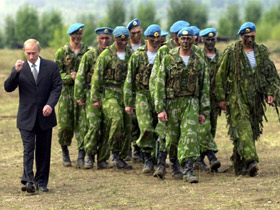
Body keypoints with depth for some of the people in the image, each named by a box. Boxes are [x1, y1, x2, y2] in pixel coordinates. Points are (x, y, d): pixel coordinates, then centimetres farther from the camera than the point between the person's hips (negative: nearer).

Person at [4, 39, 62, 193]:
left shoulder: (51, 67, 4)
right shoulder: (20, 68, 3)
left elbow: (57, 87, -1)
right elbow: (8, 88, -5)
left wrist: (50, 104, -16)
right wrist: (16, 72, -21)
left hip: (45, 116, 1)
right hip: (26, 117, -1)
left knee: (43, 150, 7)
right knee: (28, 149, -10)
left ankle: (41, 181, 16)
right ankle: (28, 180, -17)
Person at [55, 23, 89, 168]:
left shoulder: (87, 52, 9)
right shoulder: (62, 52, 4)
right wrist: (70, 77, -15)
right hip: (66, 91, -1)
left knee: (83, 124, -7)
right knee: (65, 125, 0)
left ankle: (81, 158, -7)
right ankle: (65, 153, 22)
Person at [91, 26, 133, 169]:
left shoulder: (131, 54, 10)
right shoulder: (106, 54, -3)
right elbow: (97, 77, -2)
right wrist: (95, 98, -6)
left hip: (126, 93, 5)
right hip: (109, 93, -5)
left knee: (127, 126, 3)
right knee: (117, 119, -26)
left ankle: (121, 158, 15)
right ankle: (114, 153, -13)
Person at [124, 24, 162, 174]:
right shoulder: (137, 56, 4)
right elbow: (129, 81, 5)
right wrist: (128, 103, 1)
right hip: (143, 96, -2)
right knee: (146, 128, -16)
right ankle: (147, 160, -6)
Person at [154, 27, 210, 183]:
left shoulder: (199, 62, 6)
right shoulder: (168, 59, 0)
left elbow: (205, 88, 9)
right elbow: (160, 85, -1)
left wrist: (204, 111, 3)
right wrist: (160, 109, -8)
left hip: (191, 103, 0)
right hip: (172, 104, 0)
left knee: (190, 135, -14)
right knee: (172, 138, 8)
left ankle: (188, 171, -19)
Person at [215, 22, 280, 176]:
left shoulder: (262, 52, 9)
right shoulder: (231, 52, -4)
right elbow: (220, 75, -1)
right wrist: (221, 98, -3)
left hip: (255, 99, 5)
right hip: (236, 98, -5)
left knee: (252, 130, 6)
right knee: (243, 128, -18)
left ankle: (239, 164, 18)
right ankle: (251, 161, -30)